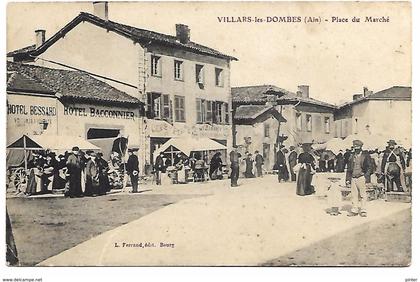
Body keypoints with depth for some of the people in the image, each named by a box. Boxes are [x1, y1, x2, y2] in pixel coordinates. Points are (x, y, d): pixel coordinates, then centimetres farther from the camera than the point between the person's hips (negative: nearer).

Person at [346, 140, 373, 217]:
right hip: (353, 178, 4)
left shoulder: (365, 155, 3)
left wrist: (366, 176, -10)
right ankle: (354, 210, 9)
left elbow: (369, 167, 1)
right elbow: (349, 168, 17)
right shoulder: (352, 156, 15)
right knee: (354, 195, 4)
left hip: (361, 177, -4)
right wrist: (348, 179, 11)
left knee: (363, 195, -1)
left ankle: (363, 210, 4)